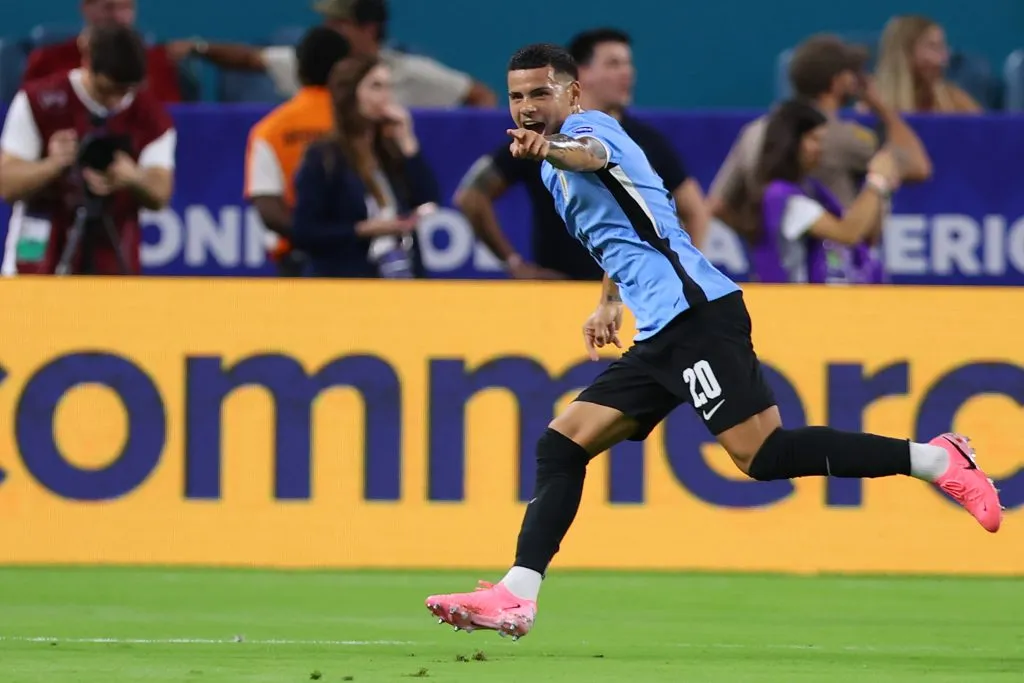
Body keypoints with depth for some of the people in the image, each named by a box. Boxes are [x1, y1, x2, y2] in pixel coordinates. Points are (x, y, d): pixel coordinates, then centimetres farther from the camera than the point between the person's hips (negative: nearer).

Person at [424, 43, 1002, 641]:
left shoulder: (588, 126, -4)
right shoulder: (558, 169, 24)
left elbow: (591, 154, -31)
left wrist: (550, 149, -51)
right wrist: (610, 301, 36)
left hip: (693, 311, -10)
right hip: (660, 335, 10)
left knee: (762, 454, -19)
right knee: (562, 445, 4)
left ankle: (934, 458, -17)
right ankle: (516, 598, 2)